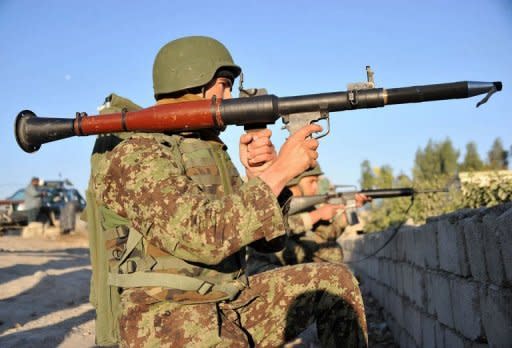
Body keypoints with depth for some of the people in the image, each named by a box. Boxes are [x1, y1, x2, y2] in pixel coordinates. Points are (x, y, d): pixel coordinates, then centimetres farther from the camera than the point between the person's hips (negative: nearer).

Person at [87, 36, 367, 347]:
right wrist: (279, 171, -22)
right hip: (166, 321, -7)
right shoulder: (133, 154, -13)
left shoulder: (212, 150, 11)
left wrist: (259, 177, -10)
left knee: (335, 281, 2)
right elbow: (203, 235, -28)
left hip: (229, 306, 8)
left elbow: (269, 239, 7)